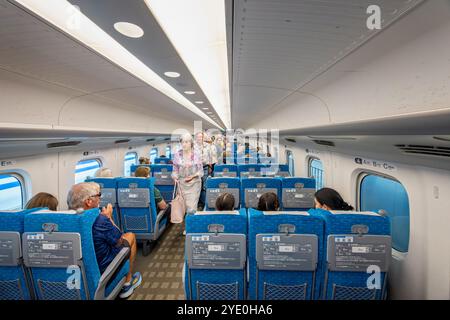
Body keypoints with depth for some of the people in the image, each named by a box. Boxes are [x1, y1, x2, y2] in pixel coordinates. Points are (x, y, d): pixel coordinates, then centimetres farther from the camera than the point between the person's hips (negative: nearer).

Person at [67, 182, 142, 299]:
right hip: (102, 269, -6)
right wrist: (109, 217, -5)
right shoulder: (100, 220, -30)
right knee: (130, 236, 14)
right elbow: (119, 240, -13)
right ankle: (127, 283, 24)